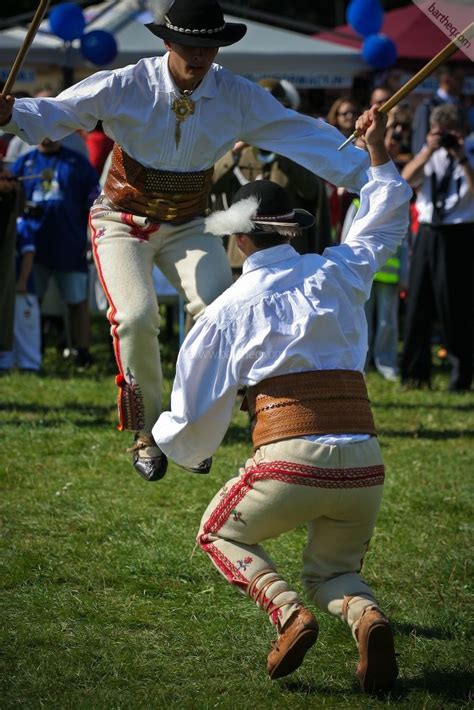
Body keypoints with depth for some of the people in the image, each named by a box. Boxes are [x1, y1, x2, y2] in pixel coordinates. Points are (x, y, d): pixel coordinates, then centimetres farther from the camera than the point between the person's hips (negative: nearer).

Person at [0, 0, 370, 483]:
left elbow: (305, 137, -11)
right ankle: (146, 433, -4)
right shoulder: (127, 86, -16)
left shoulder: (239, 98, -10)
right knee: (136, 317, -25)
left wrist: (369, 175, -18)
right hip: (124, 220, -2)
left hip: (188, 226, 2)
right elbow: (55, 113, -18)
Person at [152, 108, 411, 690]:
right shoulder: (338, 273, 12)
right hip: (363, 465, 4)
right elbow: (386, 221, 34)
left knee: (219, 533, 25)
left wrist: (157, 435, 32)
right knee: (331, 570, 27)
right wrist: (378, 150, 41)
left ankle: (287, 613, -5)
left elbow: (196, 418, 12)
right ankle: (364, 615, -11)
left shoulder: (229, 308, 4)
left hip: (289, 461, -4)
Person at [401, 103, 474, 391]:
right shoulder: (429, 157, 11)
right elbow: (406, 178, -6)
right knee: (418, 304, 4)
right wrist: (429, 150, -14)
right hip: (428, 234, 4)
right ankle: (415, 374, 12)